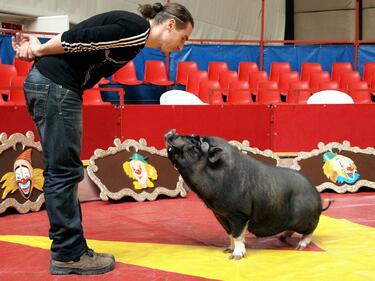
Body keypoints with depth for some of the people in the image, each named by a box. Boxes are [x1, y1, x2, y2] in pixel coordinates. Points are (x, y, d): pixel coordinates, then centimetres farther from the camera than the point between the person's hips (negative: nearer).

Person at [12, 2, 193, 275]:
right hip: (55, 86, -10)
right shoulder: (138, 29, -12)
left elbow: (78, 41, 14)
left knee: (60, 171, 11)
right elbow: (78, 38, -17)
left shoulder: (132, 30, 19)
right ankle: (68, 255, 2)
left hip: (46, 83, 10)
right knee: (64, 172, -5)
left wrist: (39, 50, 6)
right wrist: (40, 51, -4)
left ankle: (69, 250, 17)